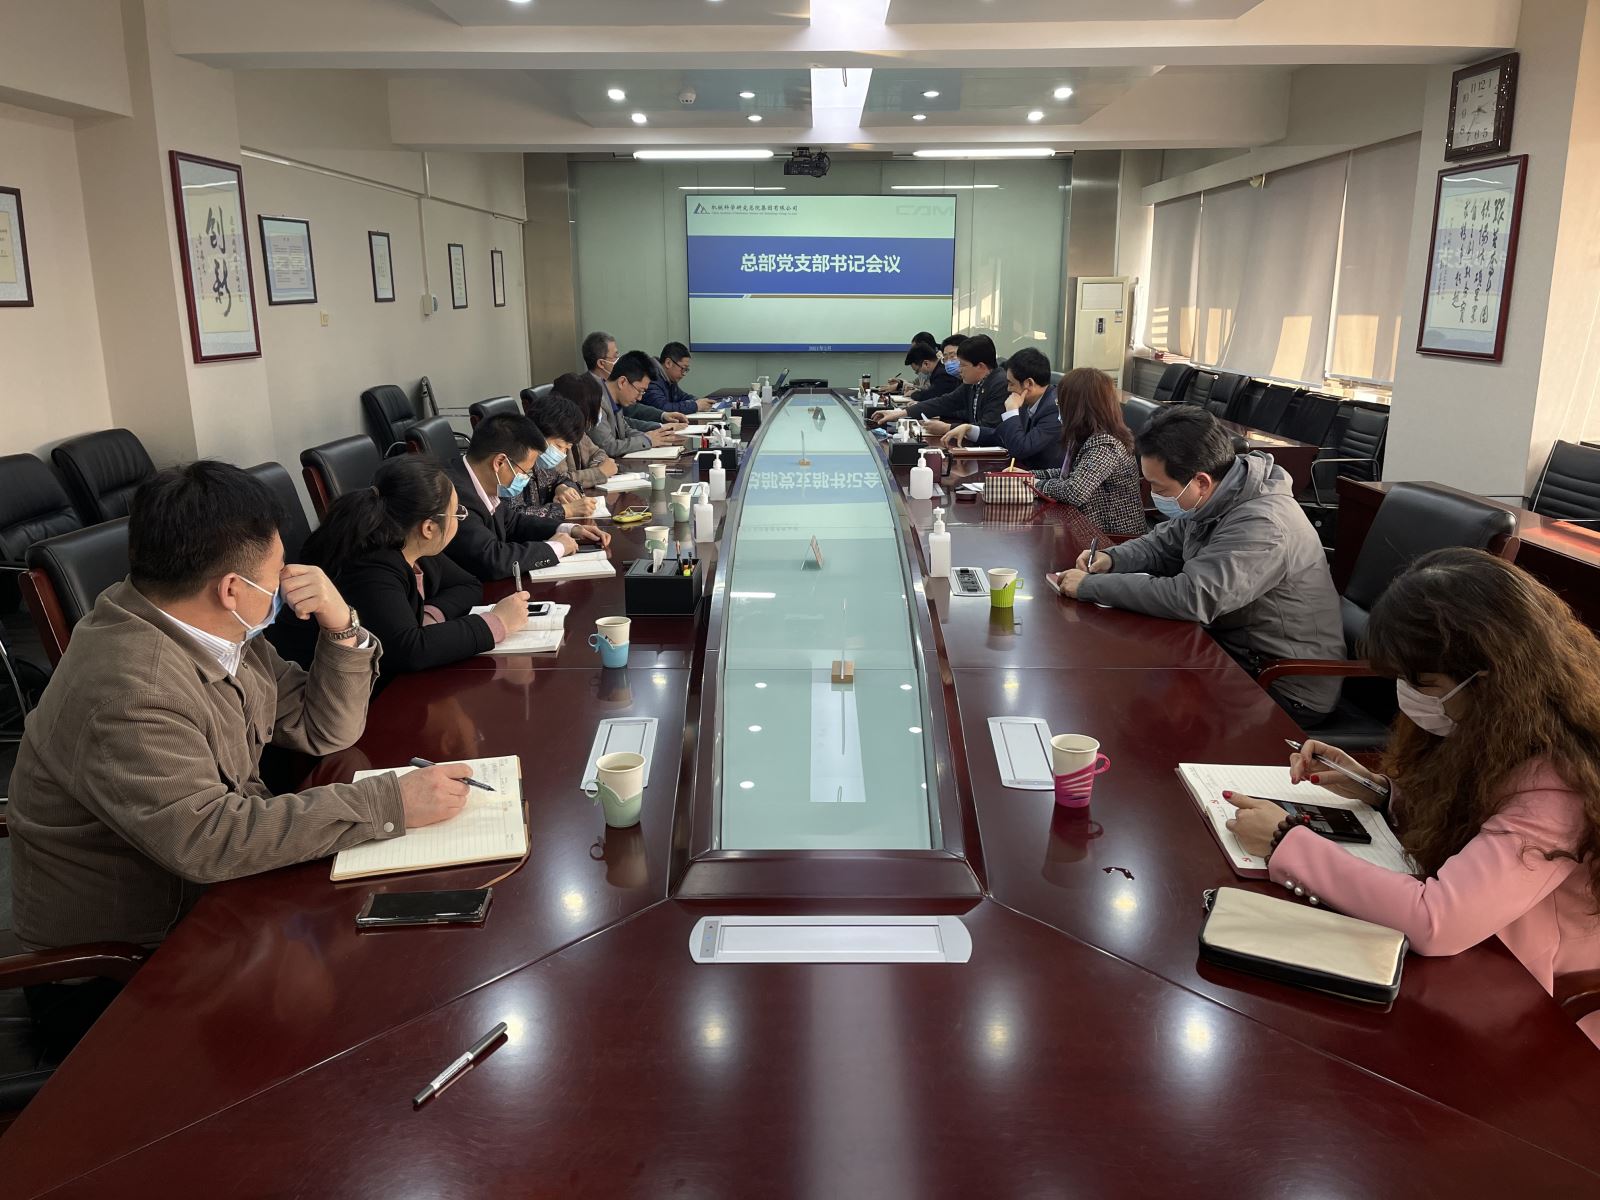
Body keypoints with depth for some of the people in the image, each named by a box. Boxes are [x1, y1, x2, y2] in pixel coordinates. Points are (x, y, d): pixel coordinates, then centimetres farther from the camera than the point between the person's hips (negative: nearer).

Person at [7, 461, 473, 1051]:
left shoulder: (216, 628, -3)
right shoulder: (125, 692, -30)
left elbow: (325, 729, 3)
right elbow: (208, 841, -34)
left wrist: (341, 627, -14)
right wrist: (389, 803, -33)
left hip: (205, 895, 8)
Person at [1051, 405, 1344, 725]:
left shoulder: (1262, 525, -30)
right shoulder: (1216, 499, 0)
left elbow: (1190, 598, -37)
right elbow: (1165, 542, 16)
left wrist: (1090, 586, -29)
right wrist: (1112, 558, -5)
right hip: (1239, 652, 9)